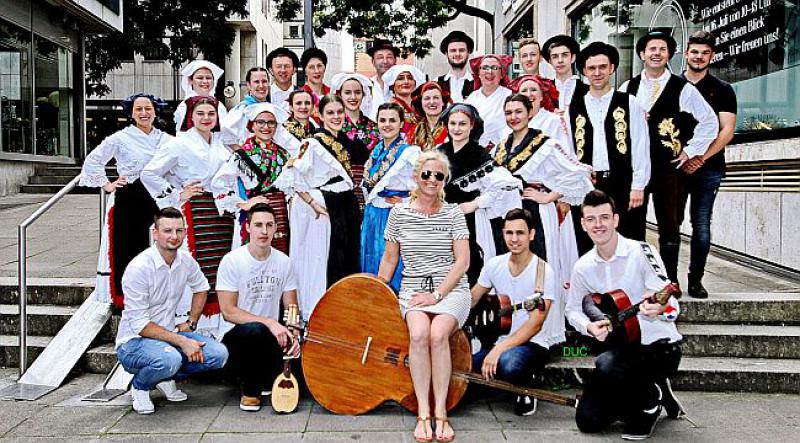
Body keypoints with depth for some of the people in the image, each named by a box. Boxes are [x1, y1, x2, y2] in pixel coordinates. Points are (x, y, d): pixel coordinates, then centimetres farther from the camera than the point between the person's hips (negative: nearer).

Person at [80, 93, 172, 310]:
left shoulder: (166, 140, 9)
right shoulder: (121, 138, -1)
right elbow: (92, 161, 3)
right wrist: (106, 185, 0)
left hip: (156, 200, 3)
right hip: (127, 201, -3)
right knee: (125, 248, 0)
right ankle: (122, 298, 9)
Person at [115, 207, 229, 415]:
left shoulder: (186, 261, -1)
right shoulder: (139, 268, -21)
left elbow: (201, 288, 23)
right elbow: (139, 324, -22)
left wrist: (191, 322, 12)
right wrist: (181, 341, -25)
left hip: (169, 333, 6)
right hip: (134, 341, -6)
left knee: (219, 354, -15)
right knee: (169, 359, -37)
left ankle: (167, 377, 9)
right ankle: (140, 386, -3)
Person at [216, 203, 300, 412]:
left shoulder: (283, 262, 3)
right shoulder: (232, 260, -11)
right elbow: (228, 312, -16)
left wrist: (293, 335, -15)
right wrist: (269, 322, -26)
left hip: (270, 338, 4)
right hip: (235, 337, -4)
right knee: (256, 330, -38)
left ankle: (263, 381, 13)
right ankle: (250, 390, -9)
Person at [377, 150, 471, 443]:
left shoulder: (453, 213, 3)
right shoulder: (399, 213, 7)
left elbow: (462, 261, -3)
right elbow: (389, 259, 16)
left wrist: (437, 294, -12)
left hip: (452, 289, -1)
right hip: (413, 289, 1)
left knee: (438, 334, -31)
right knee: (419, 333, -30)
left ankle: (440, 413, -19)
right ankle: (423, 414, -21)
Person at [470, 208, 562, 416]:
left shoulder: (543, 271, -12)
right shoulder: (494, 265, 4)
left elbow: (535, 324, -18)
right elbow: (470, 300, 10)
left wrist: (499, 349, -27)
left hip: (534, 343, -5)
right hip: (500, 339, 5)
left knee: (509, 365, -38)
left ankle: (526, 386, -1)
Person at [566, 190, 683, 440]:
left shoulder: (640, 252, -16)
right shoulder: (583, 267, -1)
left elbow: (671, 304, -22)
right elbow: (573, 310, 10)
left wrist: (660, 308, -47)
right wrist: (589, 326, -13)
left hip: (660, 346, -6)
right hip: (621, 348, 6)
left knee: (607, 365, -37)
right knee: (588, 420, -2)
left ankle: (650, 401, -2)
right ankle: (655, 392, 22)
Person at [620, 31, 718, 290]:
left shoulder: (683, 89, -1)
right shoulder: (628, 88, 8)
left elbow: (710, 122, 3)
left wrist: (690, 151, -1)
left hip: (668, 168, -2)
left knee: (669, 226, 4)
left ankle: (670, 280, 14)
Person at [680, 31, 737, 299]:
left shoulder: (722, 90, 9)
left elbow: (727, 131, 1)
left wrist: (700, 158, -11)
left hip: (708, 168, 0)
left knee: (702, 225, 0)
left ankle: (696, 280, 9)